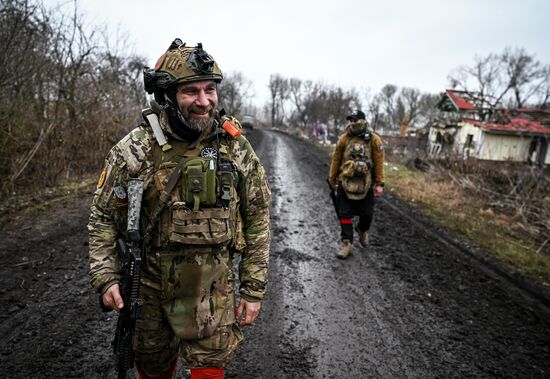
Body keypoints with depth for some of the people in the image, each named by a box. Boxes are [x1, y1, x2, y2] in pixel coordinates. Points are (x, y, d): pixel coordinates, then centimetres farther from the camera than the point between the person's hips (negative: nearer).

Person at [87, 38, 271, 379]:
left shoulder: (236, 147, -9)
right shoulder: (135, 149, -11)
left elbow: (257, 219, -3)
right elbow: (103, 216, 0)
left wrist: (254, 288, -3)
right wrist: (106, 277, -11)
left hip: (213, 286, 0)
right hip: (149, 284, 1)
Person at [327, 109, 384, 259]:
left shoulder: (374, 140, -3)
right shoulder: (344, 139, 0)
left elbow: (379, 163, -3)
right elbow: (336, 160, 7)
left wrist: (379, 184, -6)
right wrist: (332, 180, 10)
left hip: (365, 184, -1)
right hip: (345, 183, 1)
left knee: (367, 214, 10)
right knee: (345, 215, 2)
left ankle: (362, 229, 42)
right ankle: (347, 244, 13)